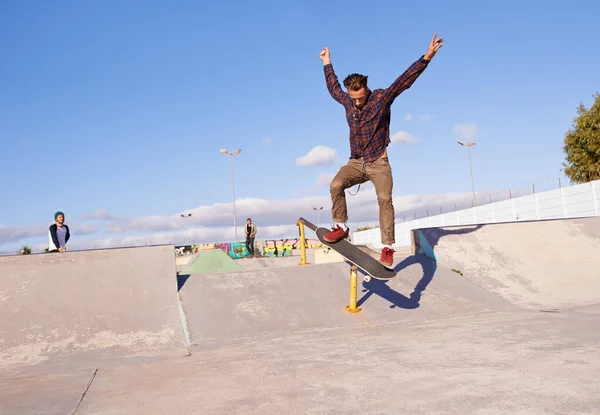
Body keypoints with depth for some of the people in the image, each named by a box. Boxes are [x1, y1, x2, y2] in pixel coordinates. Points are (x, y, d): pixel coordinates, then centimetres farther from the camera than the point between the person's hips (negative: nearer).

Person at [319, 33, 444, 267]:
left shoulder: (382, 98, -7)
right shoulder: (347, 101, 5)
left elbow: (405, 80, -16)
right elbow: (333, 88, 25)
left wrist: (426, 58, -26)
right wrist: (327, 64, 33)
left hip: (378, 163, -4)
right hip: (355, 162, 4)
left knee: (384, 198, -21)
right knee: (336, 185, -22)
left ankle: (387, 246, -20)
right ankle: (341, 226, -8)